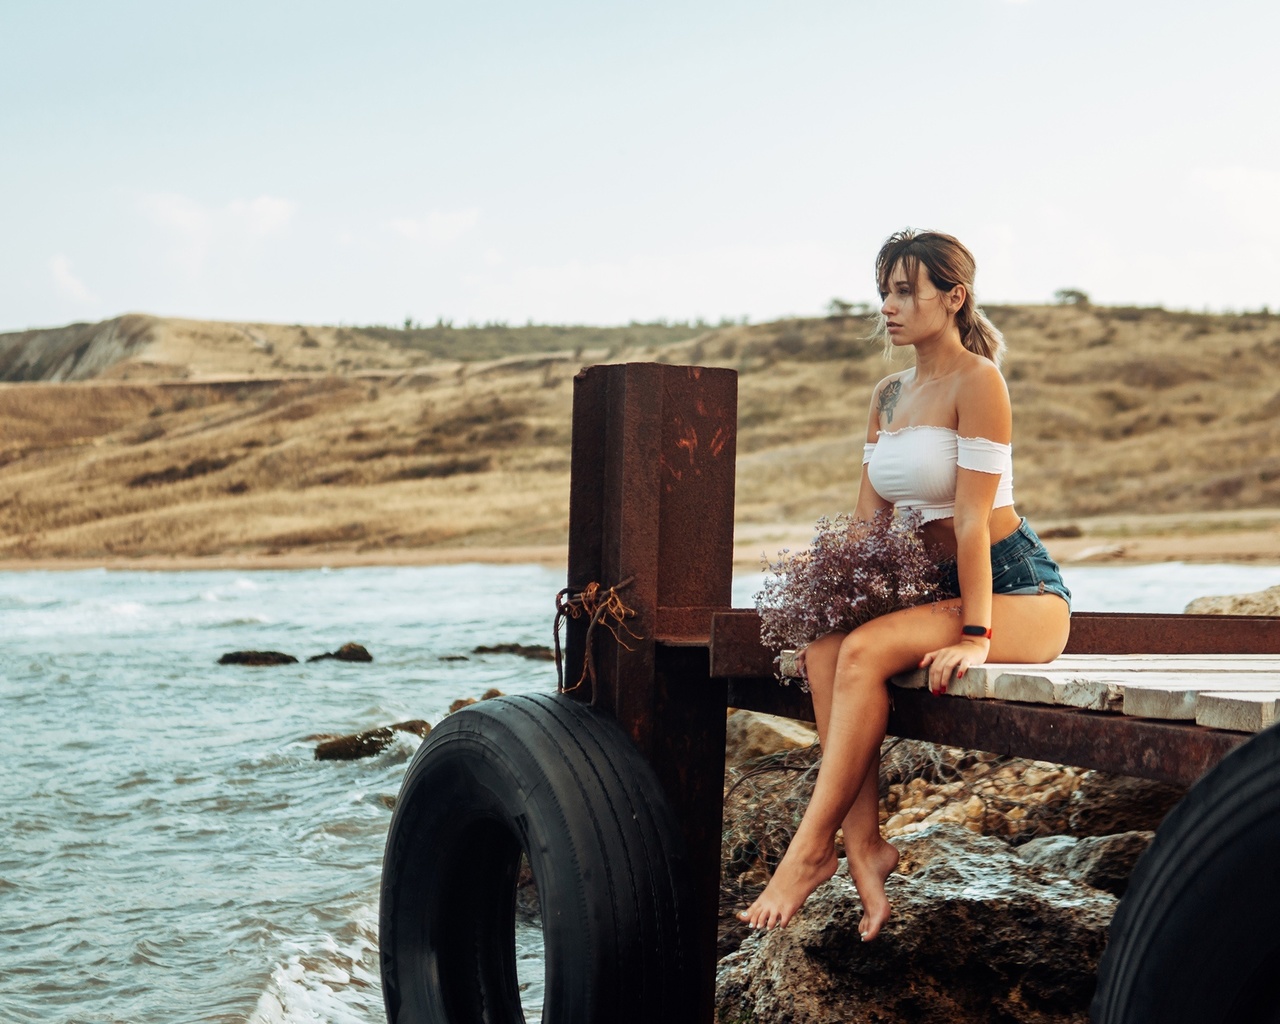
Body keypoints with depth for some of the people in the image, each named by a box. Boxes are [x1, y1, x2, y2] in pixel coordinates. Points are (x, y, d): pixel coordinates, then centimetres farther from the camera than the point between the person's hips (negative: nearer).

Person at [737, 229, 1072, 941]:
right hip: (935, 584, 7)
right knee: (824, 648, -19)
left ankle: (812, 848, -24)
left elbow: (972, 517, -19)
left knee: (866, 649, -29)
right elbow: (867, 521, 11)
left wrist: (975, 635, -23)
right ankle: (865, 847, -24)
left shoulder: (976, 381, -11)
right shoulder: (889, 396, 14)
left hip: (1018, 589, -7)